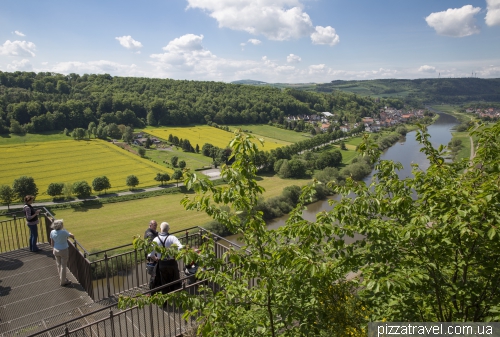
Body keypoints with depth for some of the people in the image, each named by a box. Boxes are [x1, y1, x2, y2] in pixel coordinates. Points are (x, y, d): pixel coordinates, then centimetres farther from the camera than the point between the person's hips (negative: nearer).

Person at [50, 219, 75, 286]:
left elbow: (52, 243, 2)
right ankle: (63, 282, 17)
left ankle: (61, 279, 34)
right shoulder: (64, 232, -24)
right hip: (64, 251, -5)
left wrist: (54, 249, 17)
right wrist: (73, 237, 15)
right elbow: (72, 236, -8)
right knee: (63, 266, 7)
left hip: (56, 250, 5)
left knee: (58, 265, 19)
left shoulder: (52, 232, -9)